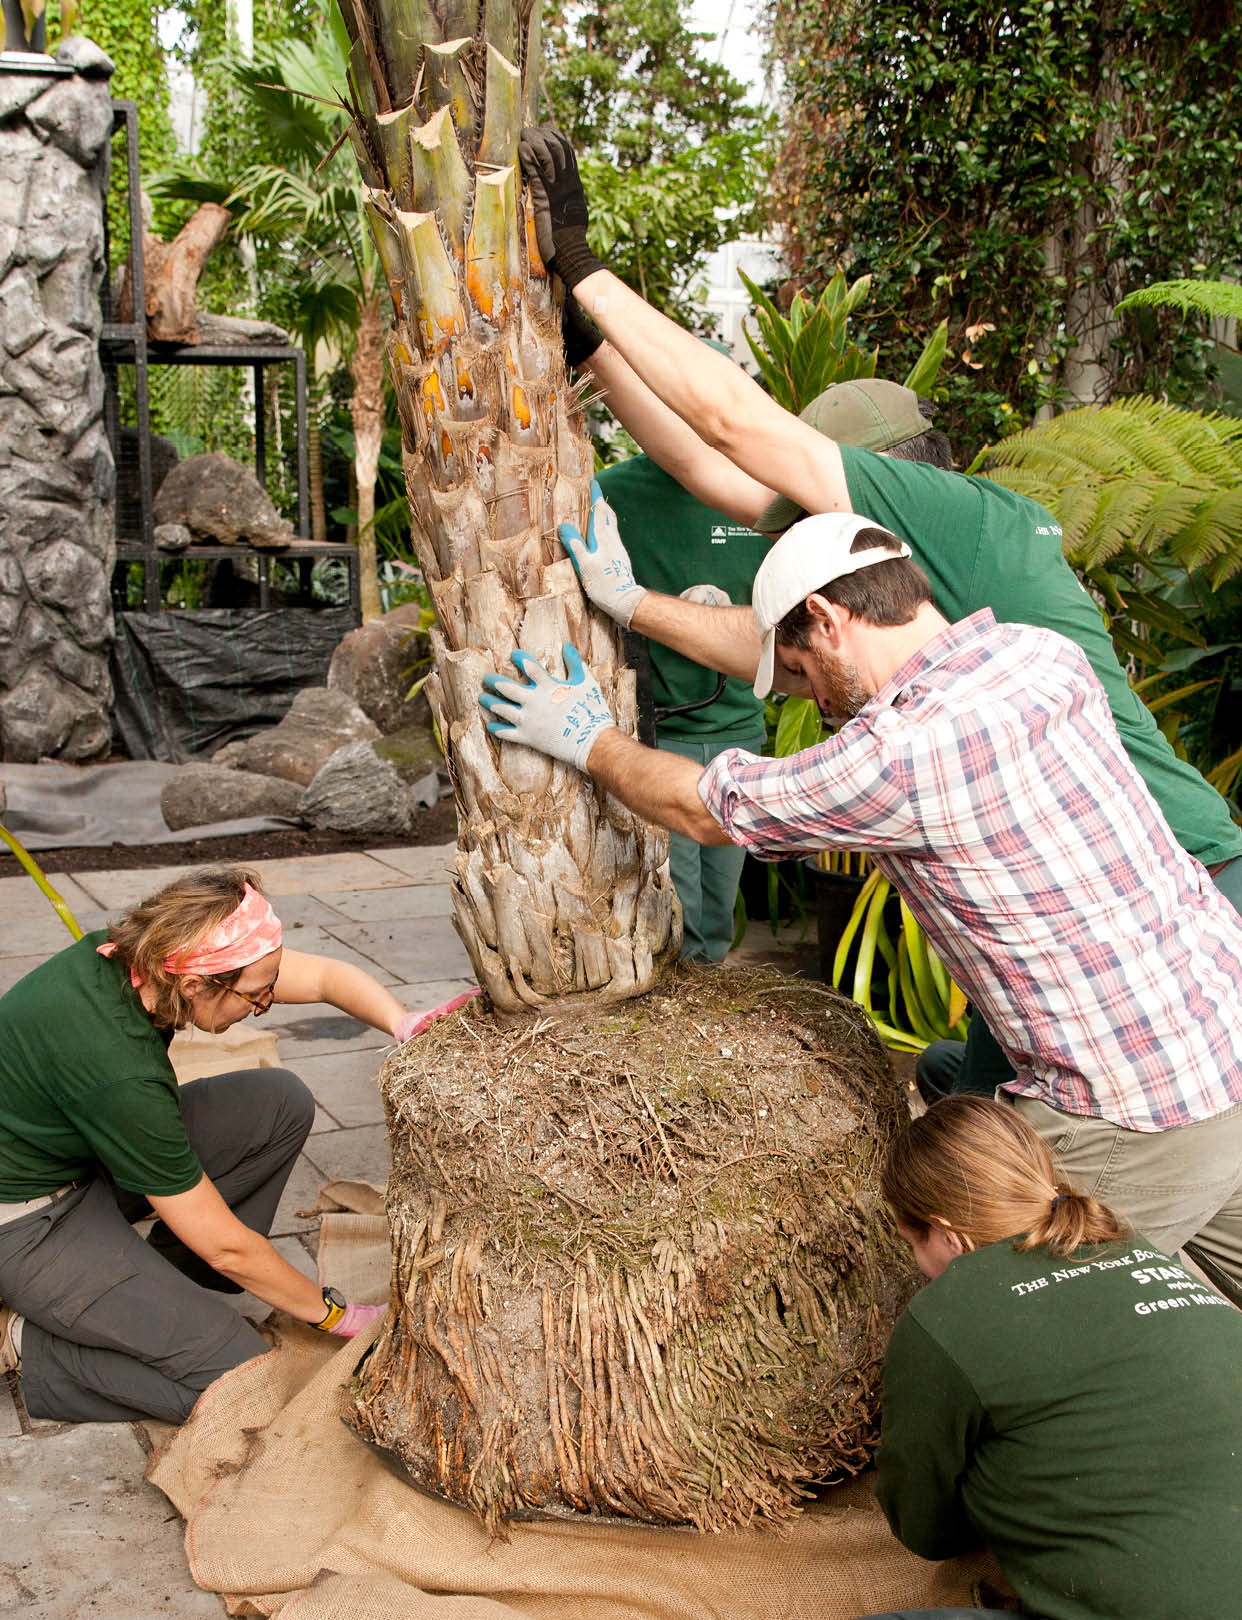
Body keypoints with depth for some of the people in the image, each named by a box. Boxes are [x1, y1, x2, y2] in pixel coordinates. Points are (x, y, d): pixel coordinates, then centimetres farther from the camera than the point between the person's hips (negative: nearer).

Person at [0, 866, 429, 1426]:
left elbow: (326, 975, -5)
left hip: (78, 1154, 9)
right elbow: (226, 1246, -24)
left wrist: (406, 1027, -23)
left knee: (281, 1102, -4)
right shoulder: (119, 1071, -36)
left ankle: (163, 1285, 8)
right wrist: (338, 1316, -11)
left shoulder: (144, 950, -16)